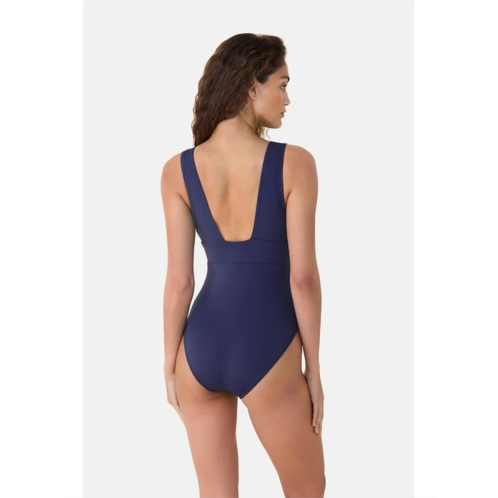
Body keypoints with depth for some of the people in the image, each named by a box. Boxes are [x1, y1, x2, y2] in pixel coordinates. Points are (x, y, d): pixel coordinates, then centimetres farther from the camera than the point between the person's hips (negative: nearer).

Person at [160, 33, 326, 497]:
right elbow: (303, 277, -13)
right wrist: (313, 369, -2)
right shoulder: (295, 163, -14)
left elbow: (179, 280, -4)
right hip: (267, 357, -3)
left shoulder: (177, 170, -5)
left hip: (201, 348, 3)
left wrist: (170, 365, 7)